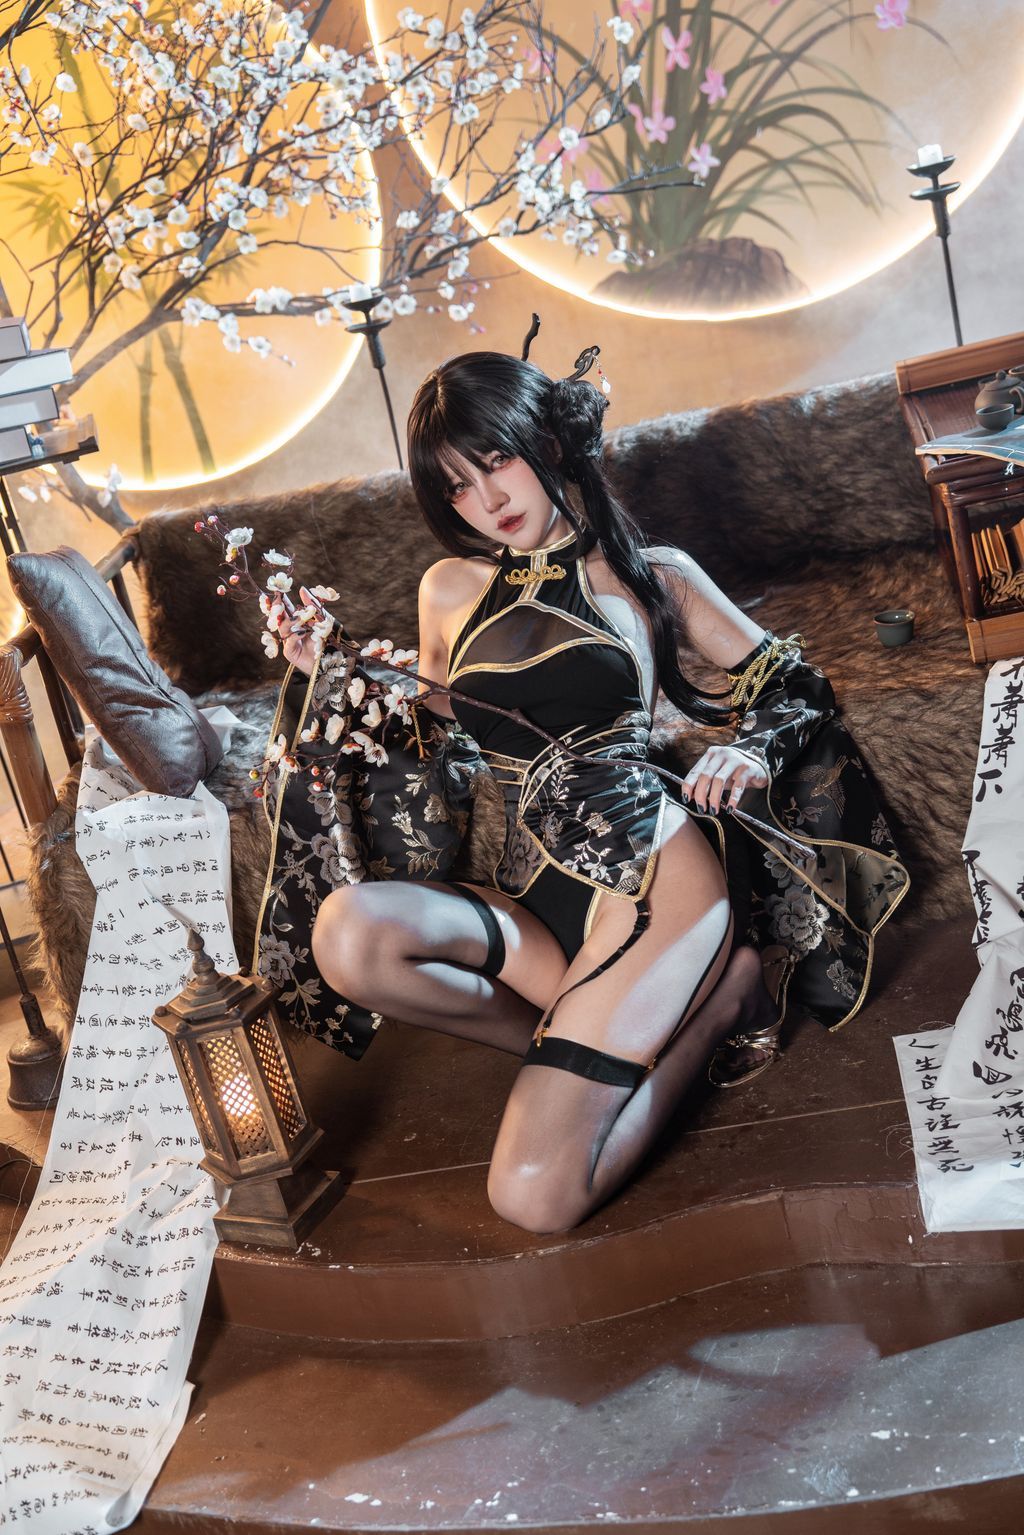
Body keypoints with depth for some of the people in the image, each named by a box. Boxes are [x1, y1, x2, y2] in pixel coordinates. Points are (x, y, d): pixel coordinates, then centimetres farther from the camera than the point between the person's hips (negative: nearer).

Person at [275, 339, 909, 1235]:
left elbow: (798, 685, 13)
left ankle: (716, 1002, 5)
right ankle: (615, 1032, -8)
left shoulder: (651, 576, 7)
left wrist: (755, 752, -10)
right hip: (532, 898, 4)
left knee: (535, 1196, -21)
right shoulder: (451, 592, 14)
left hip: (654, 880, -4)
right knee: (349, 933, -30)